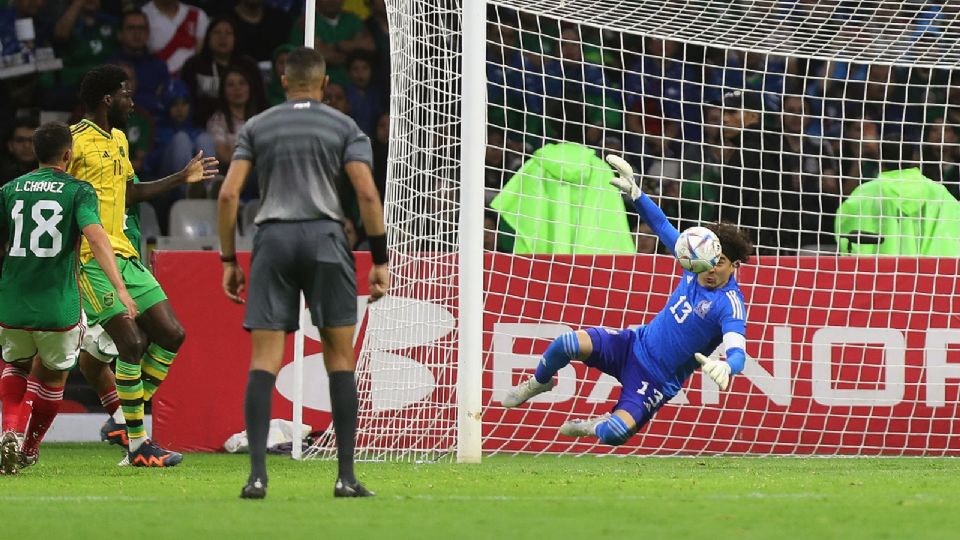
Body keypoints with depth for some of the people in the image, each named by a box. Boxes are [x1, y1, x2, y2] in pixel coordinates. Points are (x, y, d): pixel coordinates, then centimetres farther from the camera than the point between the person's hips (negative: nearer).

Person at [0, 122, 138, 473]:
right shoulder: (79, 191, -2)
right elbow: (95, 236, -18)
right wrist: (120, 289, -25)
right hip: (58, 307, -2)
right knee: (54, 375, 24)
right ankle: (30, 450, 32)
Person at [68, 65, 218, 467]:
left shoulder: (118, 140, 18)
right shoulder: (76, 141, -10)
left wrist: (181, 178, 32)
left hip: (124, 254, 9)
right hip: (90, 258, -9)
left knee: (171, 334, 4)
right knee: (131, 341, -16)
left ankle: (125, 418, 15)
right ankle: (137, 444, -9)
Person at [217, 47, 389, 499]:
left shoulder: (256, 127, 13)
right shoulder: (344, 127, 8)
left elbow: (228, 194, 4)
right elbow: (367, 193, -3)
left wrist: (228, 260, 10)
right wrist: (379, 261, 1)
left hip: (272, 239, 1)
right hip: (325, 238, -1)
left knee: (264, 360, -2)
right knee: (340, 358, 5)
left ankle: (257, 474, -14)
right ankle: (346, 477, 1)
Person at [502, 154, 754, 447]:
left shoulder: (730, 305, -23)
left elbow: (737, 351, -38)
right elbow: (662, 226, 9)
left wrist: (725, 367, -62)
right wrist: (634, 192, 0)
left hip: (658, 379, -5)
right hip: (636, 343, 5)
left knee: (616, 434, -26)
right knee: (568, 343, -19)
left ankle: (594, 427, 16)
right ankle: (539, 382, 18)